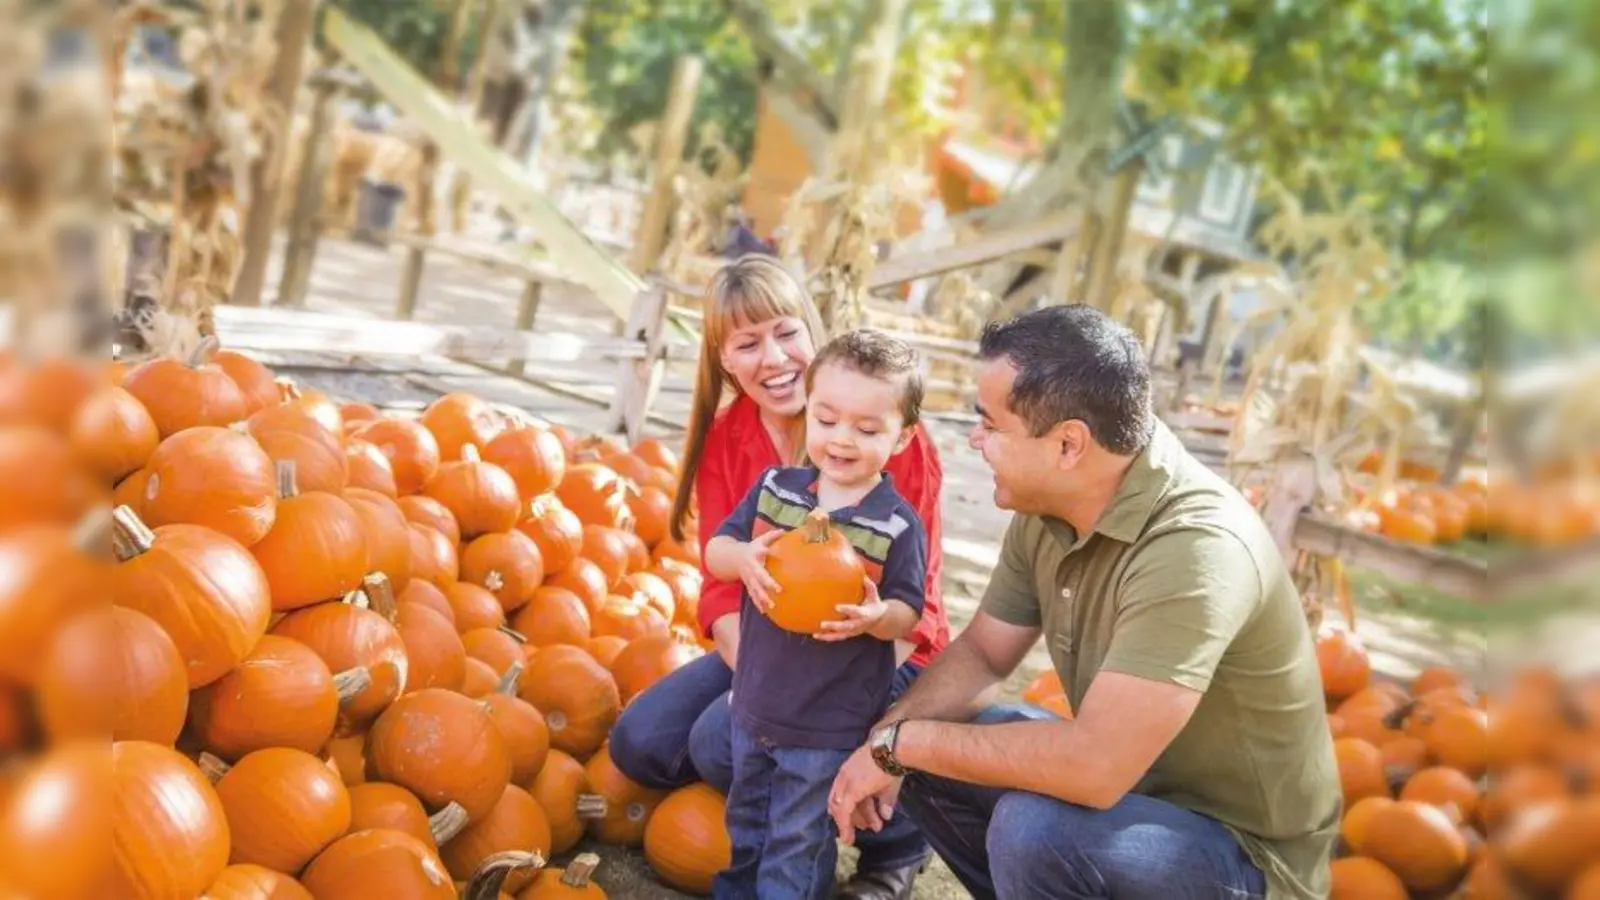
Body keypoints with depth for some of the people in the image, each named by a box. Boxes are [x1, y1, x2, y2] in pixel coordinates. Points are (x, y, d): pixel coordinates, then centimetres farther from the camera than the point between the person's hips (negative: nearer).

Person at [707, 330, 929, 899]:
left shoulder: (898, 525, -15)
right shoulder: (775, 486, -5)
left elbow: (908, 614, -9)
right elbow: (715, 550, 0)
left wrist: (876, 617, -32)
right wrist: (743, 558, -23)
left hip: (830, 726, -5)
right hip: (755, 703, 5)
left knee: (798, 845, 10)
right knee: (746, 821, 27)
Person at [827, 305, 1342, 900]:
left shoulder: (1195, 548, -33)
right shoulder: (1045, 509, -8)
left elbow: (1094, 766, -38)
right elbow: (981, 651, 5)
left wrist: (905, 740, -26)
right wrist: (888, 735, -13)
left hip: (1246, 850, -7)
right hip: (1130, 783, 8)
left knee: (1034, 829, -31)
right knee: (919, 757, 3)